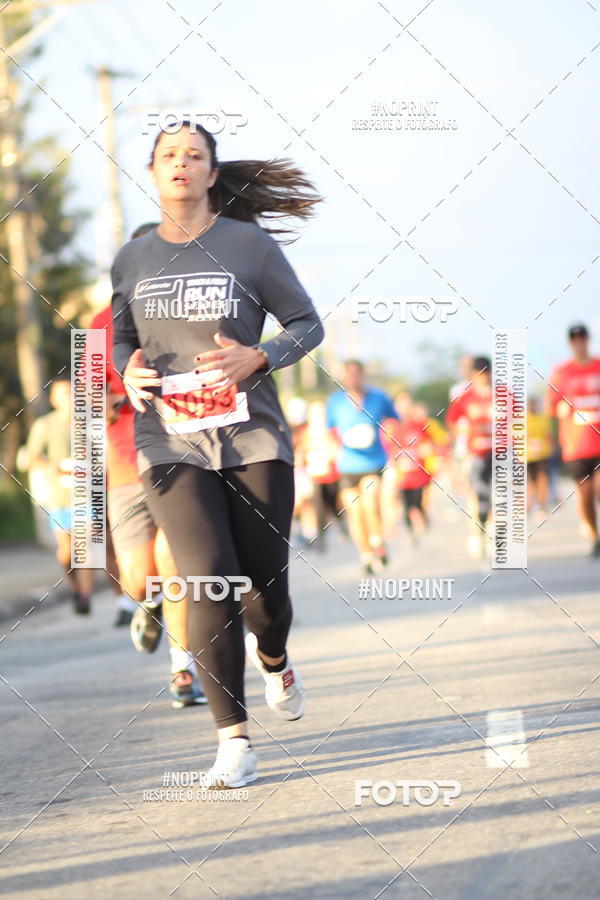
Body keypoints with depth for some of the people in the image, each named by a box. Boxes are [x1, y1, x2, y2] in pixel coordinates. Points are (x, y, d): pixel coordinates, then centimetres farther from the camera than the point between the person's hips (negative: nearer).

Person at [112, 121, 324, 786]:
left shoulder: (248, 244, -1)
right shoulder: (131, 259, 7)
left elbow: (307, 324, 4)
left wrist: (257, 358, -15)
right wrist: (128, 370, -1)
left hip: (252, 437, -1)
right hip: (171, 443, 1)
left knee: (266, 582, 5)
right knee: (209, 583, -13)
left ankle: (273, 659, 43)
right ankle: (234, 740, -6)